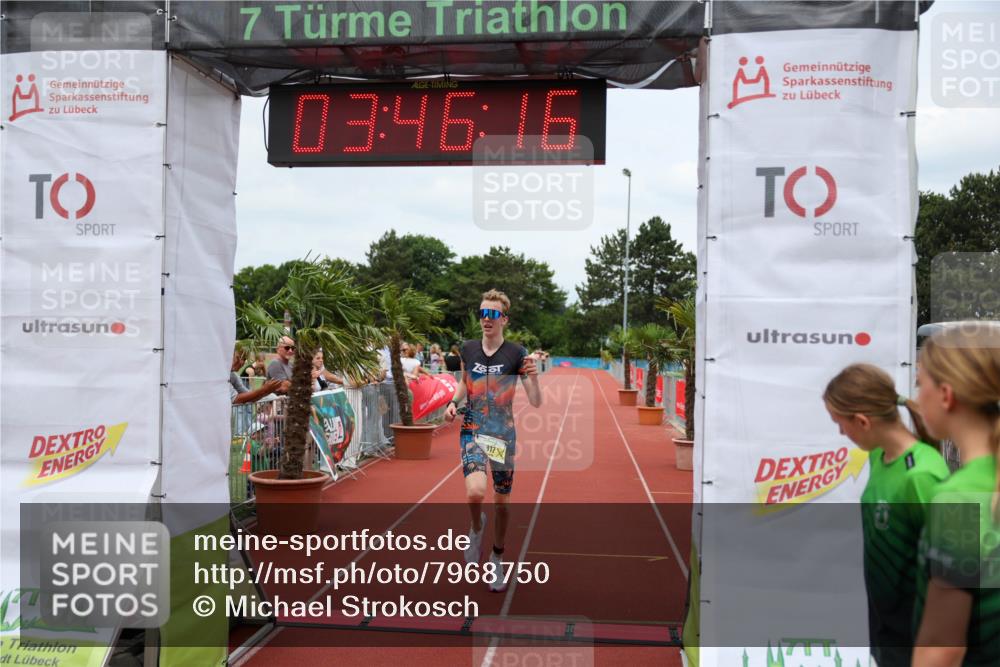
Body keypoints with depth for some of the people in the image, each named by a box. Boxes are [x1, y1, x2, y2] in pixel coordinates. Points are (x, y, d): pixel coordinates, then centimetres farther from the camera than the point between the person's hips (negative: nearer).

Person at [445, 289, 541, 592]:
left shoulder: (516, 354, -8)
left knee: (501, 502, 9)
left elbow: (535, 402, -9)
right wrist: (454, 402, 1)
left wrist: (533, 377, -27)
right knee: (475, 492, -23)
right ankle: (477, 527, 12)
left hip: (504, 435, -1)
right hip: (472, 431, 1)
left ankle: (497, 559, 33)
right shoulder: (468, 350, 1)